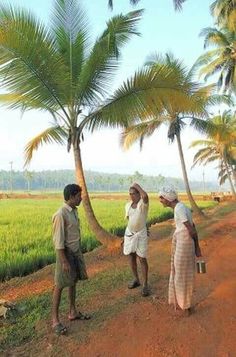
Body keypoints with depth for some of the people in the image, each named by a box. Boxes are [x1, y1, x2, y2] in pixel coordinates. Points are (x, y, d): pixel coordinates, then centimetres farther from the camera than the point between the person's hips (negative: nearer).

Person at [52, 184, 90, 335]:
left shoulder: (74, 211, 5)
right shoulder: (60, 215, -23)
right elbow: (58, 240, -22)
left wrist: (79, 253, 18)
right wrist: (64, 261, -21)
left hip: (76, 251, 8)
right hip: (65, 253, -8)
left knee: (73, 282, 16)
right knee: (60, 285, 2)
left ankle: (73, 312, 31)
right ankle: (55, 319, 14)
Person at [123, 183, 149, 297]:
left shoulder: (144, 203, -14)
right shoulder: (128, 205, 5)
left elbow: (145, 195, -37)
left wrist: (137, 185, -23)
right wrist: (127, 234, 11)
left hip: (141, 234, -6)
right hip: (129, 233, 6)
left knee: (142, 259, -2)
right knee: (131, 257, 13)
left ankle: (145, 284, 11)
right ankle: (136, 279, 31)